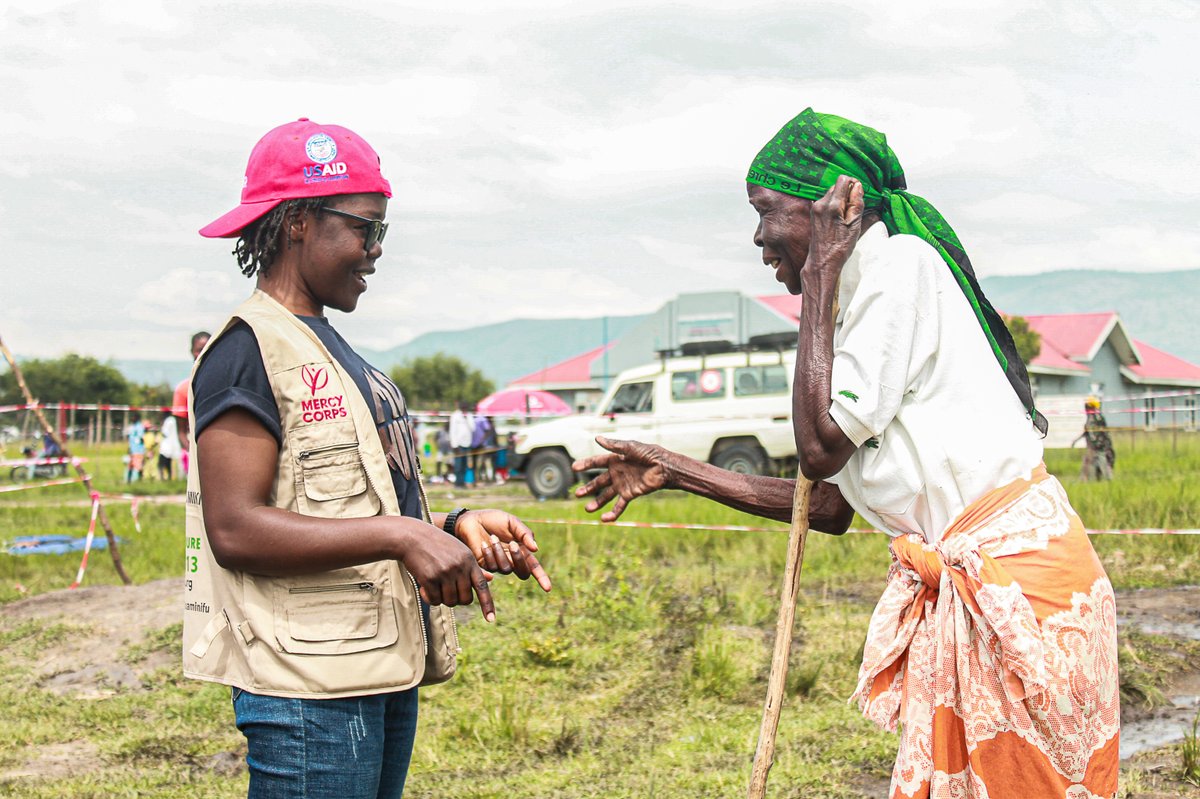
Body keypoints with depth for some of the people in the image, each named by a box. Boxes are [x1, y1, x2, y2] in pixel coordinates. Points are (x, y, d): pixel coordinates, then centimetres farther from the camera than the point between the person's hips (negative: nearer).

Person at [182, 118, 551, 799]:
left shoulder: (337, 353, 19)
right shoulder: (249, 350, -10)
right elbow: (235, 528, -19)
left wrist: (454, 526, 6)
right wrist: (399, 535, -24)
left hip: (384, 672, 9)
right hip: (310, 685, -9)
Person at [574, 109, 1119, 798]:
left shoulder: (901, 260, -10)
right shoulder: (858, 295, 17)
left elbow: (821, 444, -17)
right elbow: (831, 507, 17)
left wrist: (820, 277, -9)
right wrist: (677, 473, 19)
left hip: (1019, 572, -9)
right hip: (960, 586, 9)